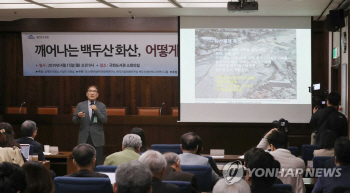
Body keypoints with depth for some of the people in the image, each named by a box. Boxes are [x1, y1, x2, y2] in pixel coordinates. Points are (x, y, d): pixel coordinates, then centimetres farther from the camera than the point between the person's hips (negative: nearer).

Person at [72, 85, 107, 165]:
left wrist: (96, 110, -19)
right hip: (84, 138, 1)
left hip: (97, 139, -1)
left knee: (97, 163, -1)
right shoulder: (80, 105, 7)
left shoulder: (101, 106, 5)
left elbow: (104, 120, -6)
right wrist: (78, 116, -19)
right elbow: (74, 121, 4)